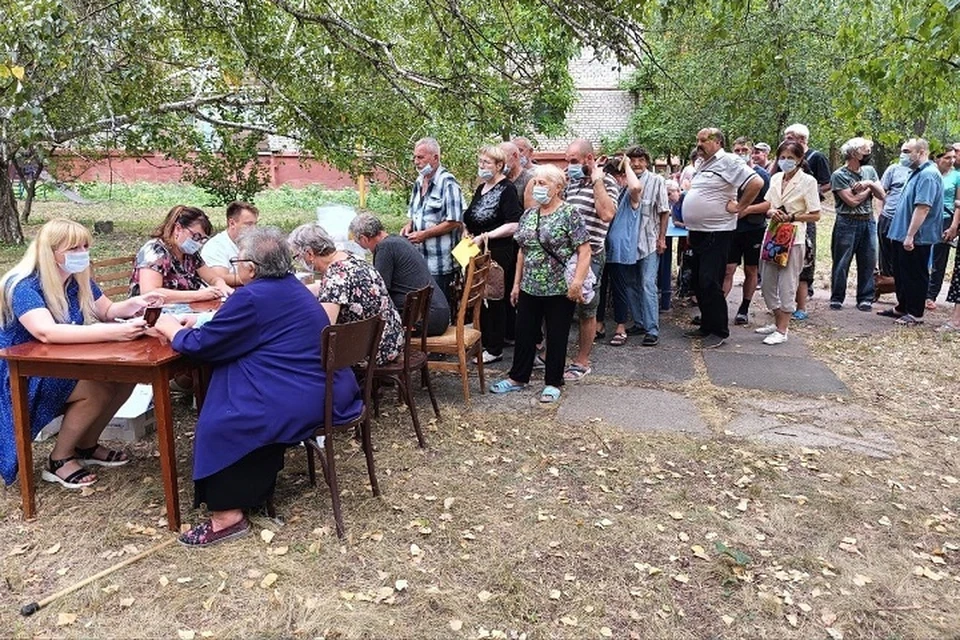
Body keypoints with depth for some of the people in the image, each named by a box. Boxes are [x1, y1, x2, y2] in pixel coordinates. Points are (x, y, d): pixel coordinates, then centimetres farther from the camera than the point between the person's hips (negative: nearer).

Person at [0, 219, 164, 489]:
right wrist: (113, 333, -49)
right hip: (23, 379, -7)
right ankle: (59, 461, -7)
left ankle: (86, 446, 7)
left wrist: (133, 304, -13)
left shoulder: (79, 279, -1)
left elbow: (107, 311, 12)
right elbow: (47, 332, -40)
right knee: (98, 389, -27)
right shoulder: (23, 286, -24)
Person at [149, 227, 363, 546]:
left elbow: (201, 344, -7)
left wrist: (172, 330, 13)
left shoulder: (252, 297, -16)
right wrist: (188, 327, 24)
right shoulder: (291, 286, 13)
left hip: (305, 403, -10)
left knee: (220, 424, 1)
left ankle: (228, 513, 7)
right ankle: (255, 488, 28)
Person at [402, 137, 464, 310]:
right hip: (420, 259, 8)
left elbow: (454, 221, -17)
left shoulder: (447, 183, -12)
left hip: (440, 263, -7)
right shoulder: (419, 182, 13)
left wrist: (424, 234, -18)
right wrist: (409, 226, 4)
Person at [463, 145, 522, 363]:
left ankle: (495, 349, 9)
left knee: (494, 299, -1)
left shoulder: (507, 189, -10)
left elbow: (513, 225, -20)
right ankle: (484, 341, 22)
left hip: (498, 252, -8)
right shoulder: (481, 188, 15)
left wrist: (485, 236, -20)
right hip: (479, 251, 8)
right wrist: (468, 233, 10)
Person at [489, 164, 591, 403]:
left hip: (559, 290, -6)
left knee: (556, 337, 6)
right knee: (524, 334, 12)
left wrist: (577, 281, -23)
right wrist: (516, 284, 13)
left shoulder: (570, 213, -9)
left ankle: (553, 383, 20)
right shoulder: (528, 215, 10)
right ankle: (517, 377, 27)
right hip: (530, 288, 6)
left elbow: (584, 251, -13)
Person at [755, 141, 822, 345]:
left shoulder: (808, 181, -6)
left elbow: (815, 215, -7)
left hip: (793, 238, -6)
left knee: (787, 284, -3)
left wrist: (791, 217, -17)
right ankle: (777, 322, 25)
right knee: (767, 282, 9)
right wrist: (771, 213, -7)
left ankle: (782, 330, 4)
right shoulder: (775, 178, 10)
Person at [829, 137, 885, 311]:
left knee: (868, 262, 6)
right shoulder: (839, 175, -7)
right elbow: (853, 201, -13)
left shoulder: (869, 170, 11)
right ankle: (837, 298, 10)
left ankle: (865, 298, 15)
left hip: (868, 222, 5)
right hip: (847, 223, -5)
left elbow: (882, 195, 8)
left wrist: (870, 184, -8)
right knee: (841, 263, 1)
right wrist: (869, 189, -1)